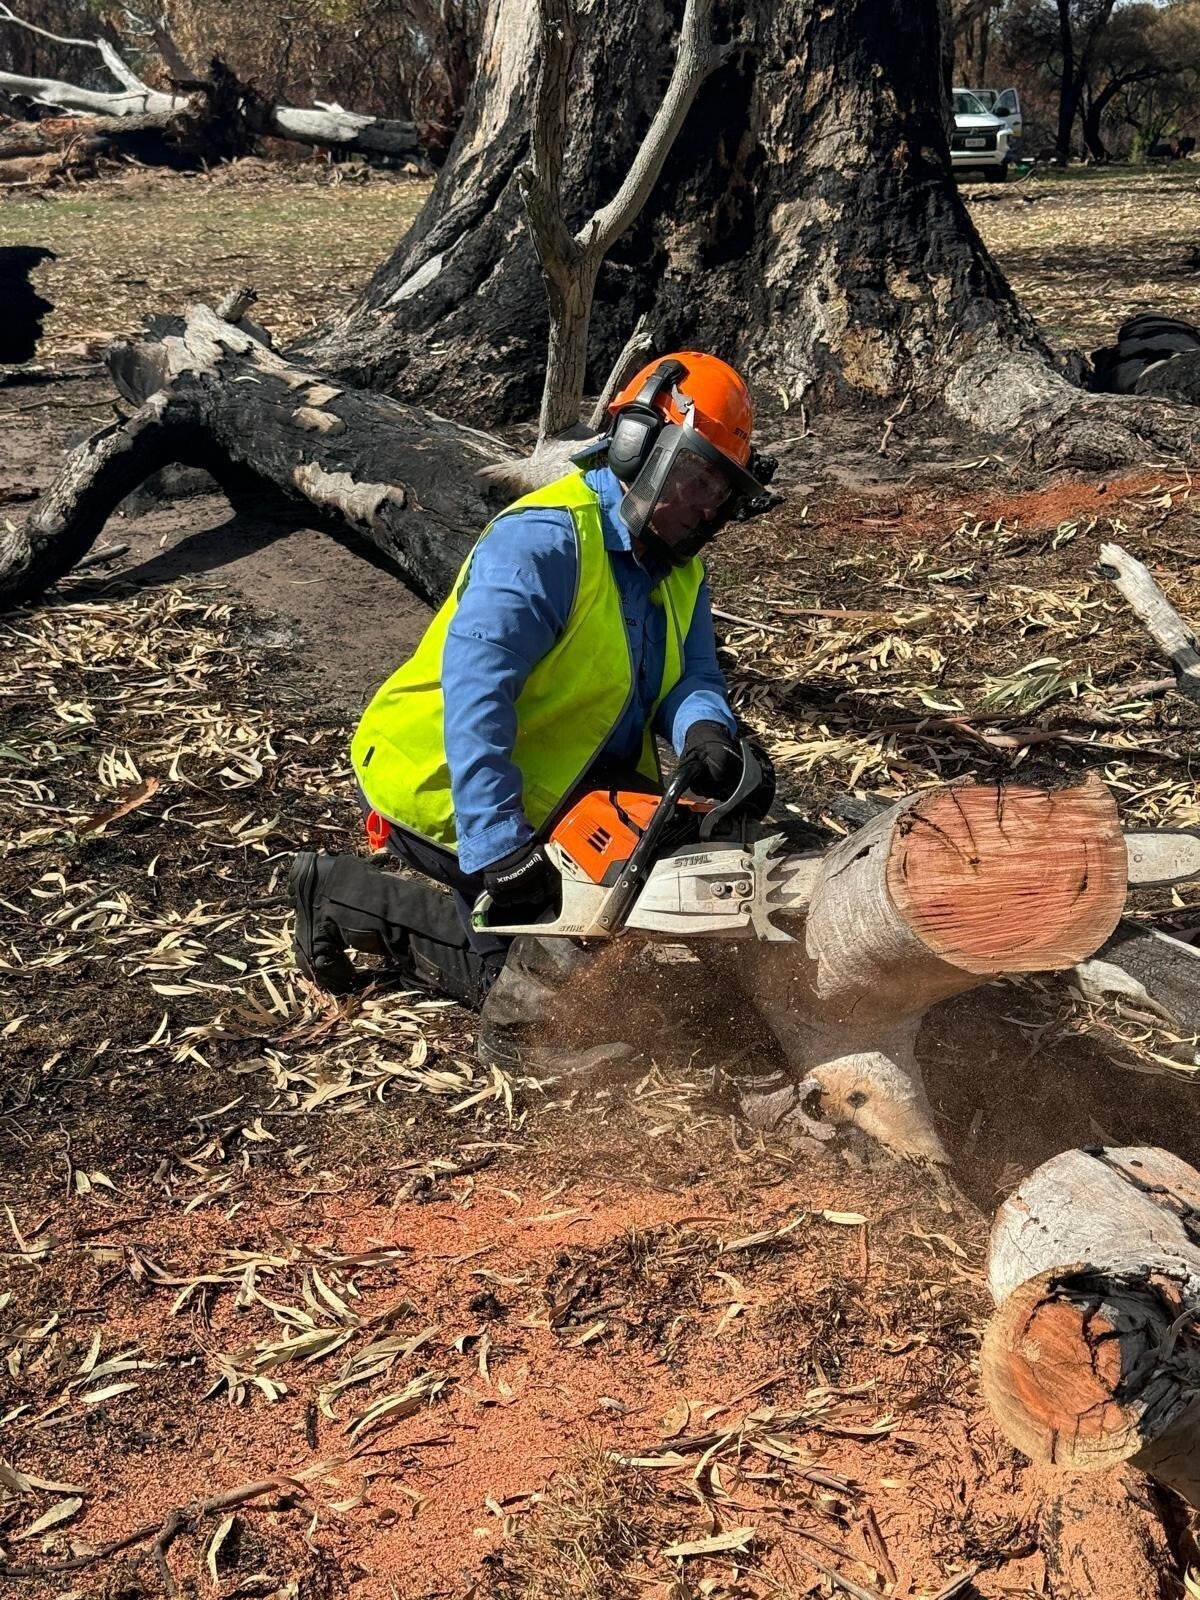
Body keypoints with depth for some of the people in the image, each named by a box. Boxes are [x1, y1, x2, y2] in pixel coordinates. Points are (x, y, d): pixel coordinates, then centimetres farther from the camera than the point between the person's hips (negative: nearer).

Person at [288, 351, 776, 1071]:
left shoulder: (680, 569, 6)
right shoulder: (545, 539, -24)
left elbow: (691, 677, -5)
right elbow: (474, 685, -35)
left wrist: (705, 732, -31)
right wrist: (498, 843, -42)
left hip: (559, 786, 9)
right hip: (449, 792, -9)